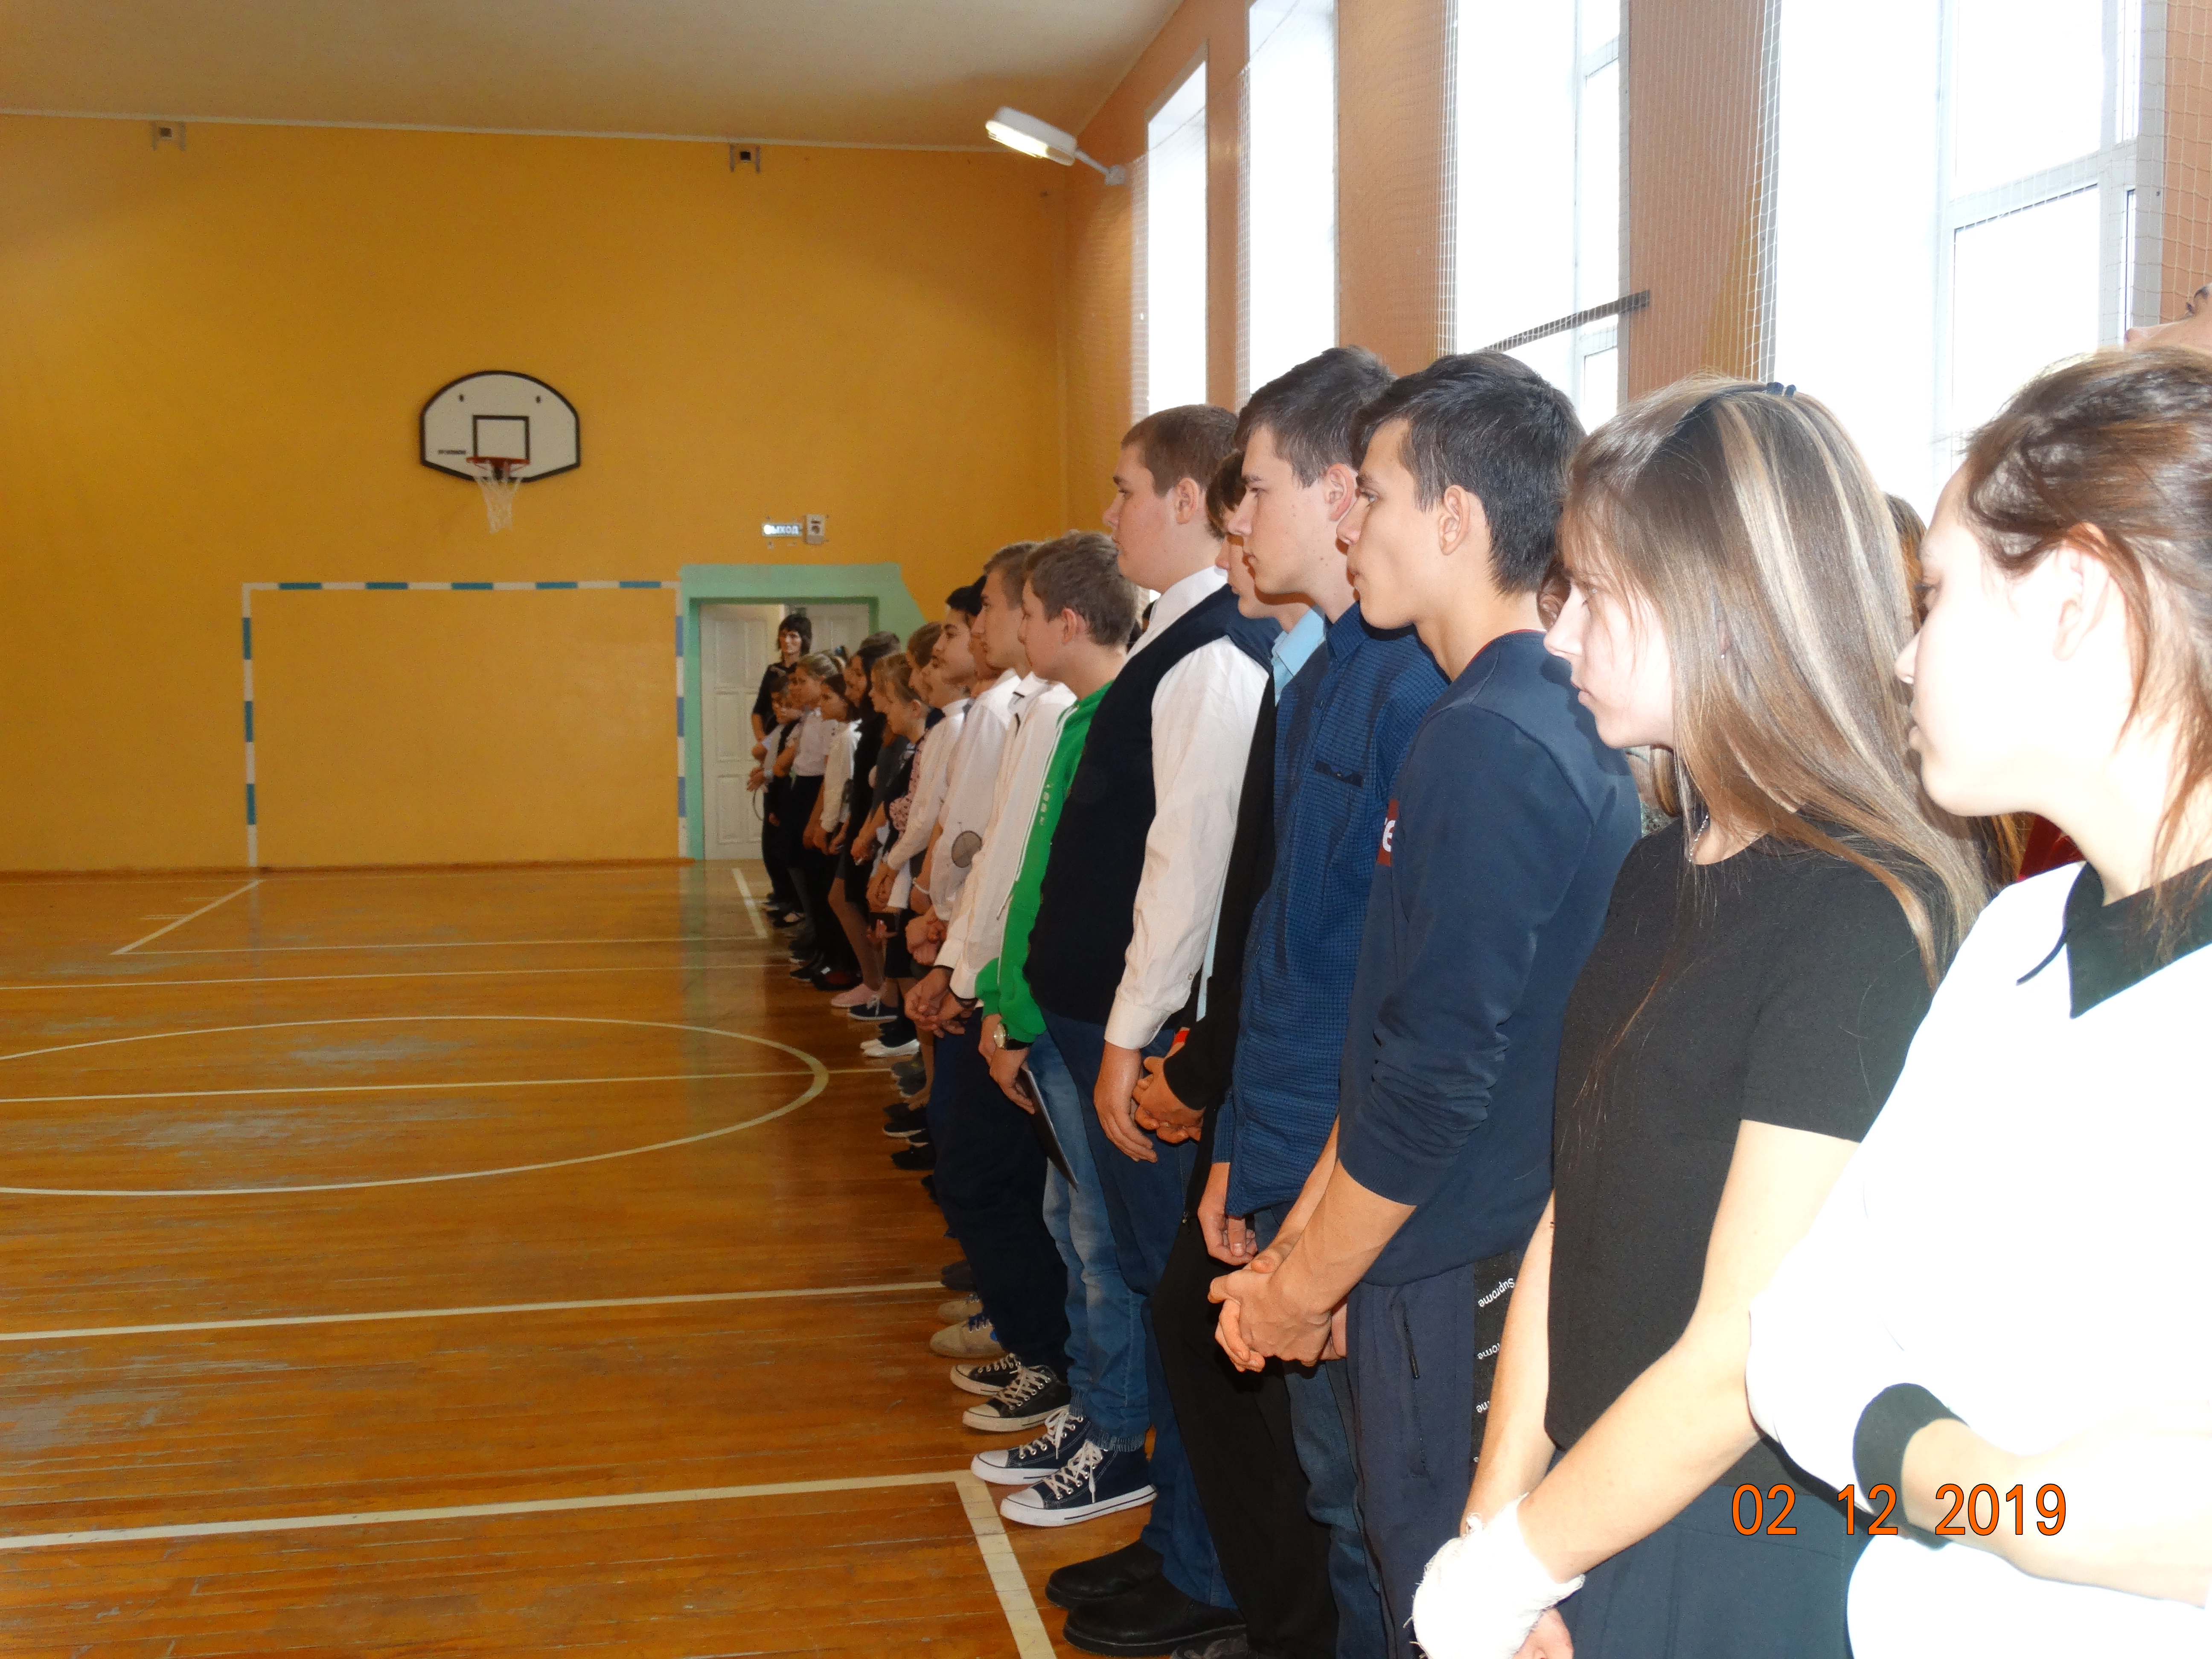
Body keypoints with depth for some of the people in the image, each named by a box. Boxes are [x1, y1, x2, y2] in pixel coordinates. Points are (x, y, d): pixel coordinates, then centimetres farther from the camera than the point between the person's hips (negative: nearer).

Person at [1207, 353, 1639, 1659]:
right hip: (1516, 1256, 9)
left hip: (1461, 1289, -9)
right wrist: (1300, 1246, 12)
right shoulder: (1565, 722, 9)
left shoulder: (1489, 739, -20)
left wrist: (1306, 1284, -8)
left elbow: (1437, 1073, -21)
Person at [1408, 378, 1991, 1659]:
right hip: (1595, 1529, 6)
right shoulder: (1661, 876, 5)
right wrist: (1498, 1523, -4)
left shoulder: (1864, 920, -21)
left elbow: (1741, 1364, -22)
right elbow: (1570, 1215, 3)